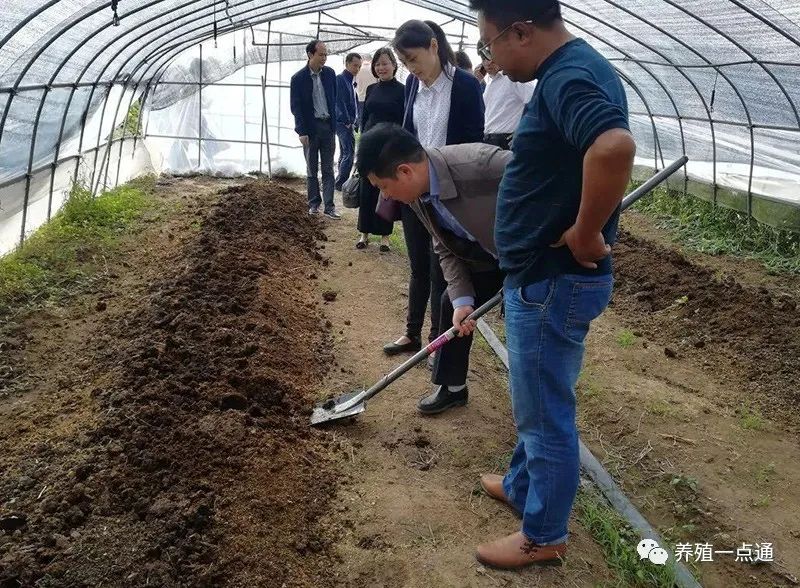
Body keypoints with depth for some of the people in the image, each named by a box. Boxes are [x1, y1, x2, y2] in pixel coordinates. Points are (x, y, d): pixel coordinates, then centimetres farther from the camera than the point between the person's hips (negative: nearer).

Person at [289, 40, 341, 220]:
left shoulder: (330, 73, 3)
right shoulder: (298, 78, -7)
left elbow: (334, 99, 10)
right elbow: (295, 107, -8)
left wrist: (334, 122, 6)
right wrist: (302, 131, -14)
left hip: (328, 126, 2)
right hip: (310, 128, -2)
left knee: (328, 169, 3)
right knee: (312, 169, 8)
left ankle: (329, 206, 3)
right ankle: (314, 203, 19)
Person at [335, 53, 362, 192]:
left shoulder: (351, 81, 15)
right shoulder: (339, 79, -11)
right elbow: (339, 102, -17)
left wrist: (354, 120, 11)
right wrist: (347, 121, -15)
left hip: (348, 122, 9)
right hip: (343, 122, -9)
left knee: (344, 154, 12)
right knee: (349, 153, -12)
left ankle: (340, 183, 18)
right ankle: (341, 183, -8)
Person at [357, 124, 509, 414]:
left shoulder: (478, 162, -39)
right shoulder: (417, 196, -12)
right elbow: (447, 250, -4)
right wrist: (462, 299, -18)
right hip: (485, 255, 7)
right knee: (452, 303, 9)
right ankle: (452, 387, 28)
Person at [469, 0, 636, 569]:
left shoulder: (570, 76, -23)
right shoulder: (569, 70, 11)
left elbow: (615, 147, -43)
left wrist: (586, 235, -29)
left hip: (554, 282, -10)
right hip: (547, 277, 10)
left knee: (546, 412, 6)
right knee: (537, 403, 25)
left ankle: (544, 534, 25)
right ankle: (522, 486, 45)